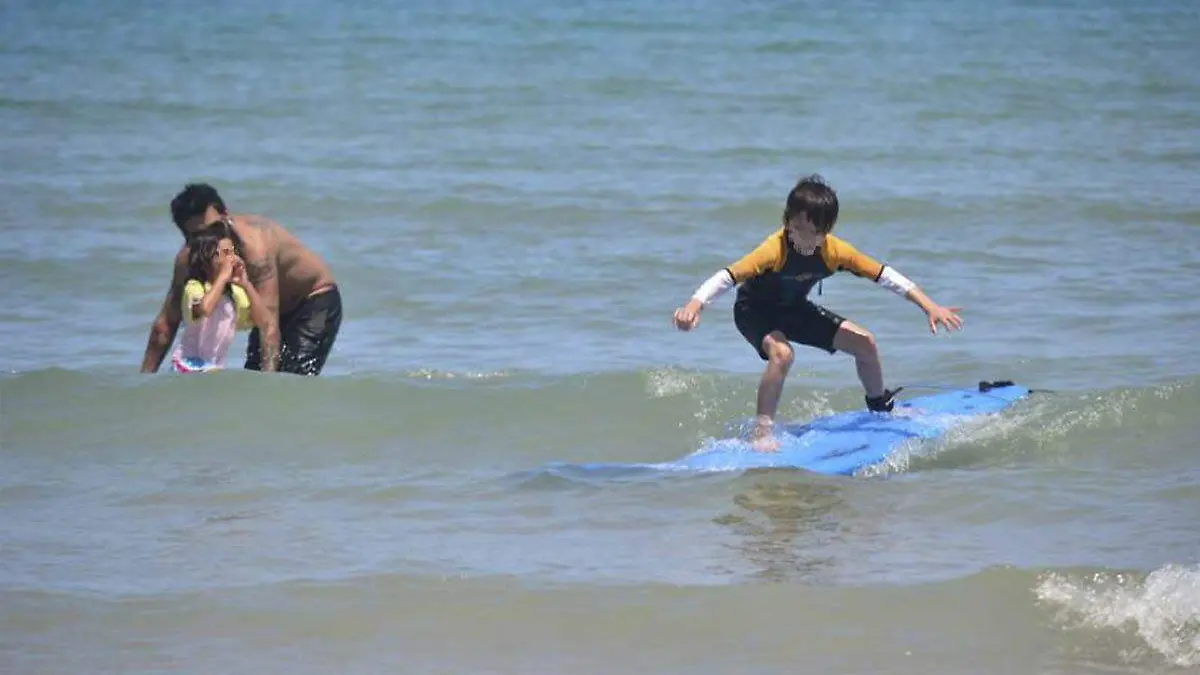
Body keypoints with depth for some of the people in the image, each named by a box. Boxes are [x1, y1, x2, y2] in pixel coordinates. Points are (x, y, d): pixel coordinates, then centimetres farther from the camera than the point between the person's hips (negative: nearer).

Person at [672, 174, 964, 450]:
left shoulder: (835, 251, -22)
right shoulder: (775, 250, -36)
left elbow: (884, 275, -16)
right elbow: (728, 276, -44)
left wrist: (930, 307, -19)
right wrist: (694, 305, -60)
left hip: (795, 309, 6)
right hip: (755, 311, -6)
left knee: (864, 343, 4)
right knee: (782, 353, -36)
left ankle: (880, 408, 32)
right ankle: (762, 431, -24)